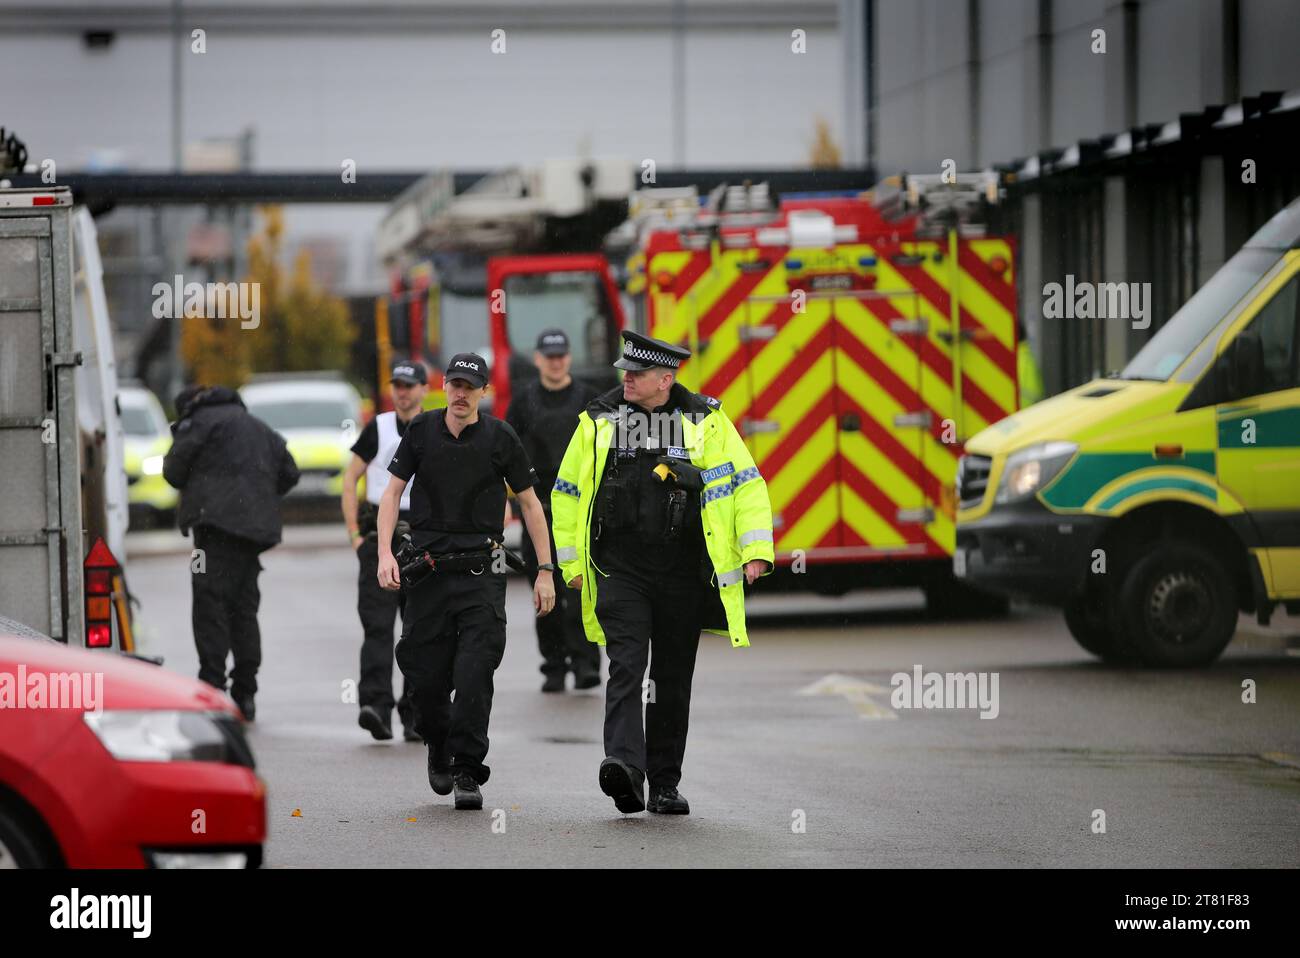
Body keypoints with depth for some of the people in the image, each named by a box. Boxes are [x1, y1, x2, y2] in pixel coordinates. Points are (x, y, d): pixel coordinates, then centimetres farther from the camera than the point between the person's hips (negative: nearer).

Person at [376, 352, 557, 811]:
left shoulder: (500, 438, -1)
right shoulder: (422, 430, 4)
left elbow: (530, 503, 5)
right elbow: (392, 492, 7)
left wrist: (545, 571, 2)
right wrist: (385, 553, -6)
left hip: (481, 572, -2)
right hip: (428, 567, 2)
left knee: (474, 675, -11)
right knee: (425, 674, 3)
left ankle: (467, 772, -4)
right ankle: (439, 749, 31)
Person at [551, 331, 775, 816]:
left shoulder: (706, 421, 1)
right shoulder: (599, 421, 5)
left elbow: (746, 485, 1)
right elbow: (567, 492, 12)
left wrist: (756, 551, -10)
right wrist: (572, 563, 9)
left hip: (683, 574, 0)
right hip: (620, 571, 0)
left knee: (673, 681, 7)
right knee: (626, 667, -17)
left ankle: (665, 785, 16)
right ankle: (624, 767, -29)